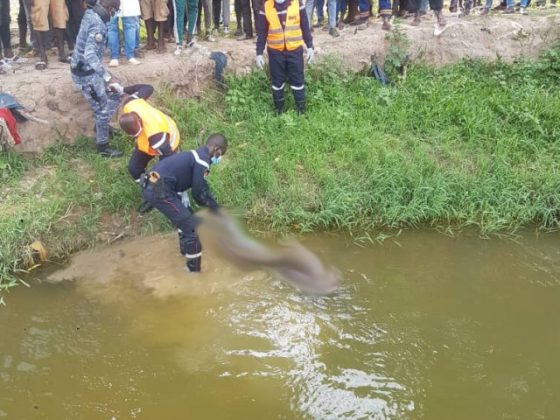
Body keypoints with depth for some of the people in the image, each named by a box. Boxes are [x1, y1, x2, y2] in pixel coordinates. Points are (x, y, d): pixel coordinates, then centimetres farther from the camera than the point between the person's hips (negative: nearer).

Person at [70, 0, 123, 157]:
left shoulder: (91, 14, 2)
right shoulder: (97, 25, -28)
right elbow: (90, 55, -39)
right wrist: (108, 77, -41)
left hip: (86, 70, 10)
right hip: (86, 74, -10)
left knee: (114, 95, 23)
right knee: (103, 109, 3)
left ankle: (102, 127, 41)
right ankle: (103, 147, 18)